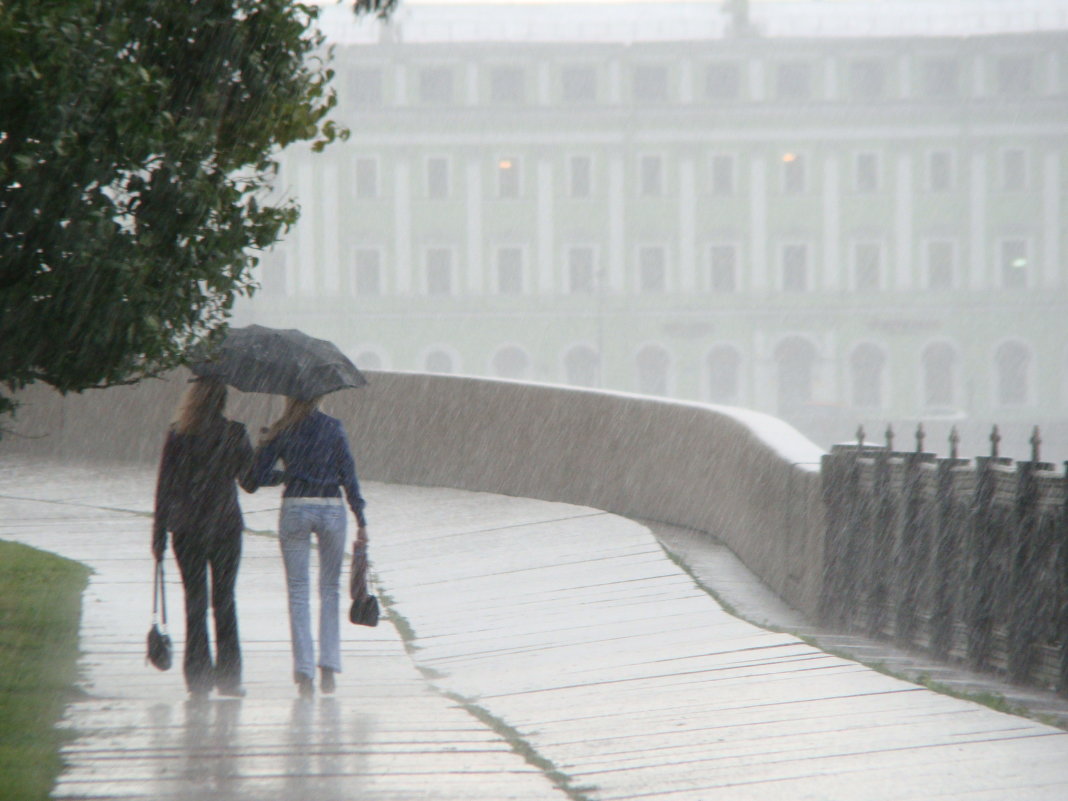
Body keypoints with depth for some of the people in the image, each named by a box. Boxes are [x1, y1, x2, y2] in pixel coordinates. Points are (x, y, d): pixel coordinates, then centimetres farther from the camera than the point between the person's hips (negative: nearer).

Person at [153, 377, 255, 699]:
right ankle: (228, 676, 6)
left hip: (185, 527, 0)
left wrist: (159, 534, 3)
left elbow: (165, 485, -1)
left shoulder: (178, 434, -3)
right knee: (224, 601, 8)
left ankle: (198, 676, 2)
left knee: (194, 601, 6)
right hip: (225, 526, 0)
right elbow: (248, 479, 1)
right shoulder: (235, 433, -5)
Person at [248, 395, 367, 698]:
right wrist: (361, 521, 2)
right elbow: (349, 476, -1)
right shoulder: (333, 428, 0)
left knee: (298, 592, 4)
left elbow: (260, 476, -1)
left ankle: (304, 672, -3)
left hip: (295, 509, 0)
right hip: (332, 508, 1)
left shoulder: (280, 431, -1)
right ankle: (329, 666, 5)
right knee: (330, 590, 13)